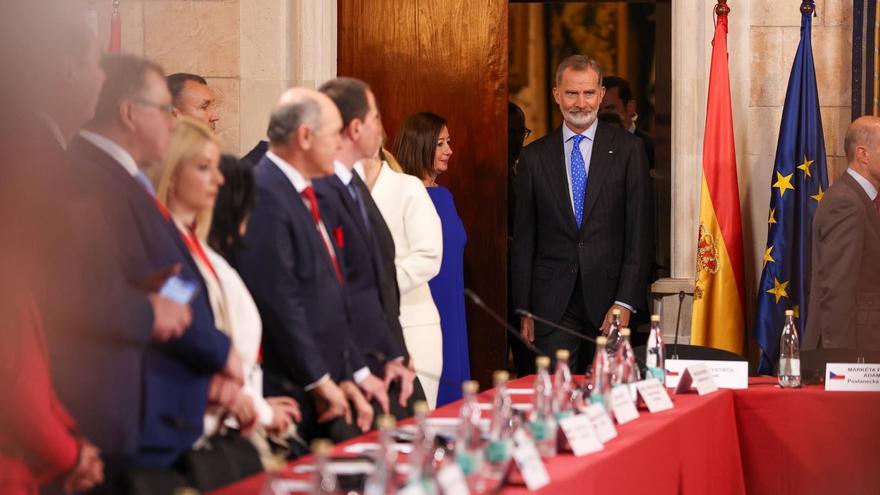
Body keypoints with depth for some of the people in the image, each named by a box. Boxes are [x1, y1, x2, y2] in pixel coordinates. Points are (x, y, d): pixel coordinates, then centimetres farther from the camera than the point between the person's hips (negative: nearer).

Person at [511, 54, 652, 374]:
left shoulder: (628, 150, 3)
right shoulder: (534, 156, 8)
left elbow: (638, 231, -1)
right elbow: (523, 239, 9)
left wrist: (625, 302, -9)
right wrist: (524, 309, 4)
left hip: (608, 297, -1)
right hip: (552, 305, 1)